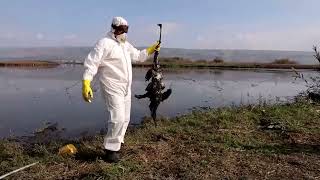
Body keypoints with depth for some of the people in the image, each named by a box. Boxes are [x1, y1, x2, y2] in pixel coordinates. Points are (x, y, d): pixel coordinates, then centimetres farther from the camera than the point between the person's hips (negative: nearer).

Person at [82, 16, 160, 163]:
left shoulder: (126, 45, 15)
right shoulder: (104, 43, -12)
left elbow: (138, 56, 30)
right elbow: (91, 63, -19)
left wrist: (151, 49, 21)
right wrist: (86, 84, -29)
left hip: (126, 88, 9)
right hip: (112, 88, -9)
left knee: (125, 118, 14)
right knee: (117, 118, -15)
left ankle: (116, 145, 30)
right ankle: (111, 149, 2)